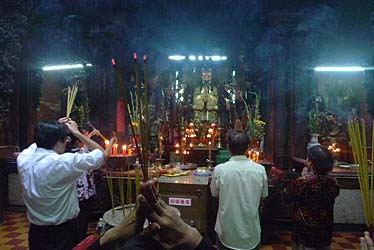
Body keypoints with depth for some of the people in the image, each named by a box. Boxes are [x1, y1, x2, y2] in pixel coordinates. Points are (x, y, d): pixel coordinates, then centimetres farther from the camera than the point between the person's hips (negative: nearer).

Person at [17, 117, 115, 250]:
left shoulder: (23, 158, -8)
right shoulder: (65, 162, -26)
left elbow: (37, 142, 18)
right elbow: (103, 153, -13)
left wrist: (55, 128, 10)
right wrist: (76, 132, -8)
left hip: (36, 231, 6)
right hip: (63, 232, -6)